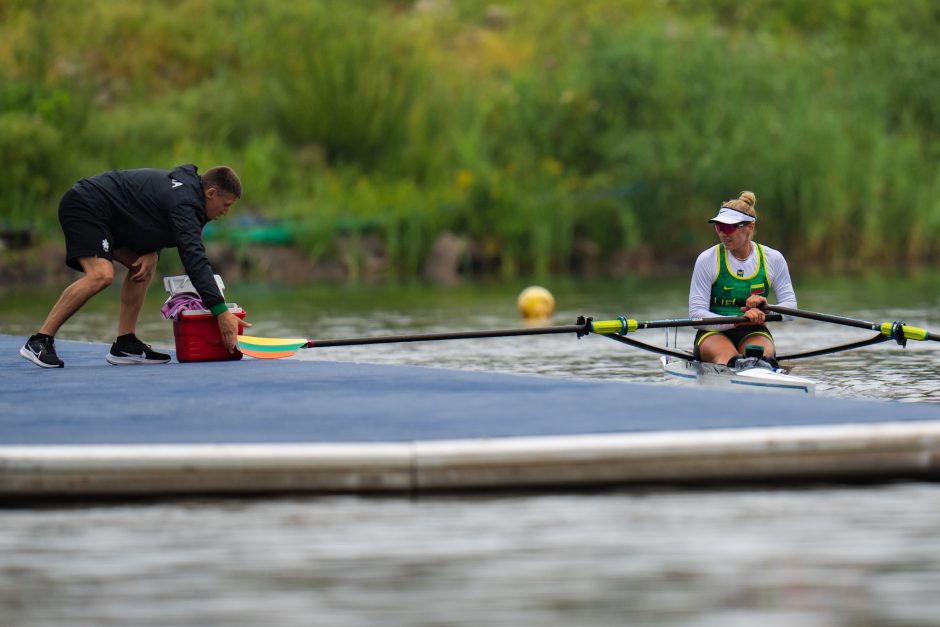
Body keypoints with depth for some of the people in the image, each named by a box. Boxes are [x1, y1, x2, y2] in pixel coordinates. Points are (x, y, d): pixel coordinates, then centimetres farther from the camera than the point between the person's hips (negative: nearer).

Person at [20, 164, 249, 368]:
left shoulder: (185, 185, 9)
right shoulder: (184, 202, -21)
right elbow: (194, 259, -28)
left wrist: (150, 253, -5)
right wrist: (221, 312, -31)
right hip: (84, 206, -11)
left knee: (143, 264, 8)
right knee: (101, 274, -25)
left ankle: (124, 345, 5)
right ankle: (40, 342, -21)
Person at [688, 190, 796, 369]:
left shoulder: (773, 259, 6)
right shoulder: (707, 260, 0)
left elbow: (790, 306, 8)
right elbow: (696, 314, -6)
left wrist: (764, 309, -16)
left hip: (753, 333, 2)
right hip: (714, 333, -2)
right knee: (727, 356, -38)